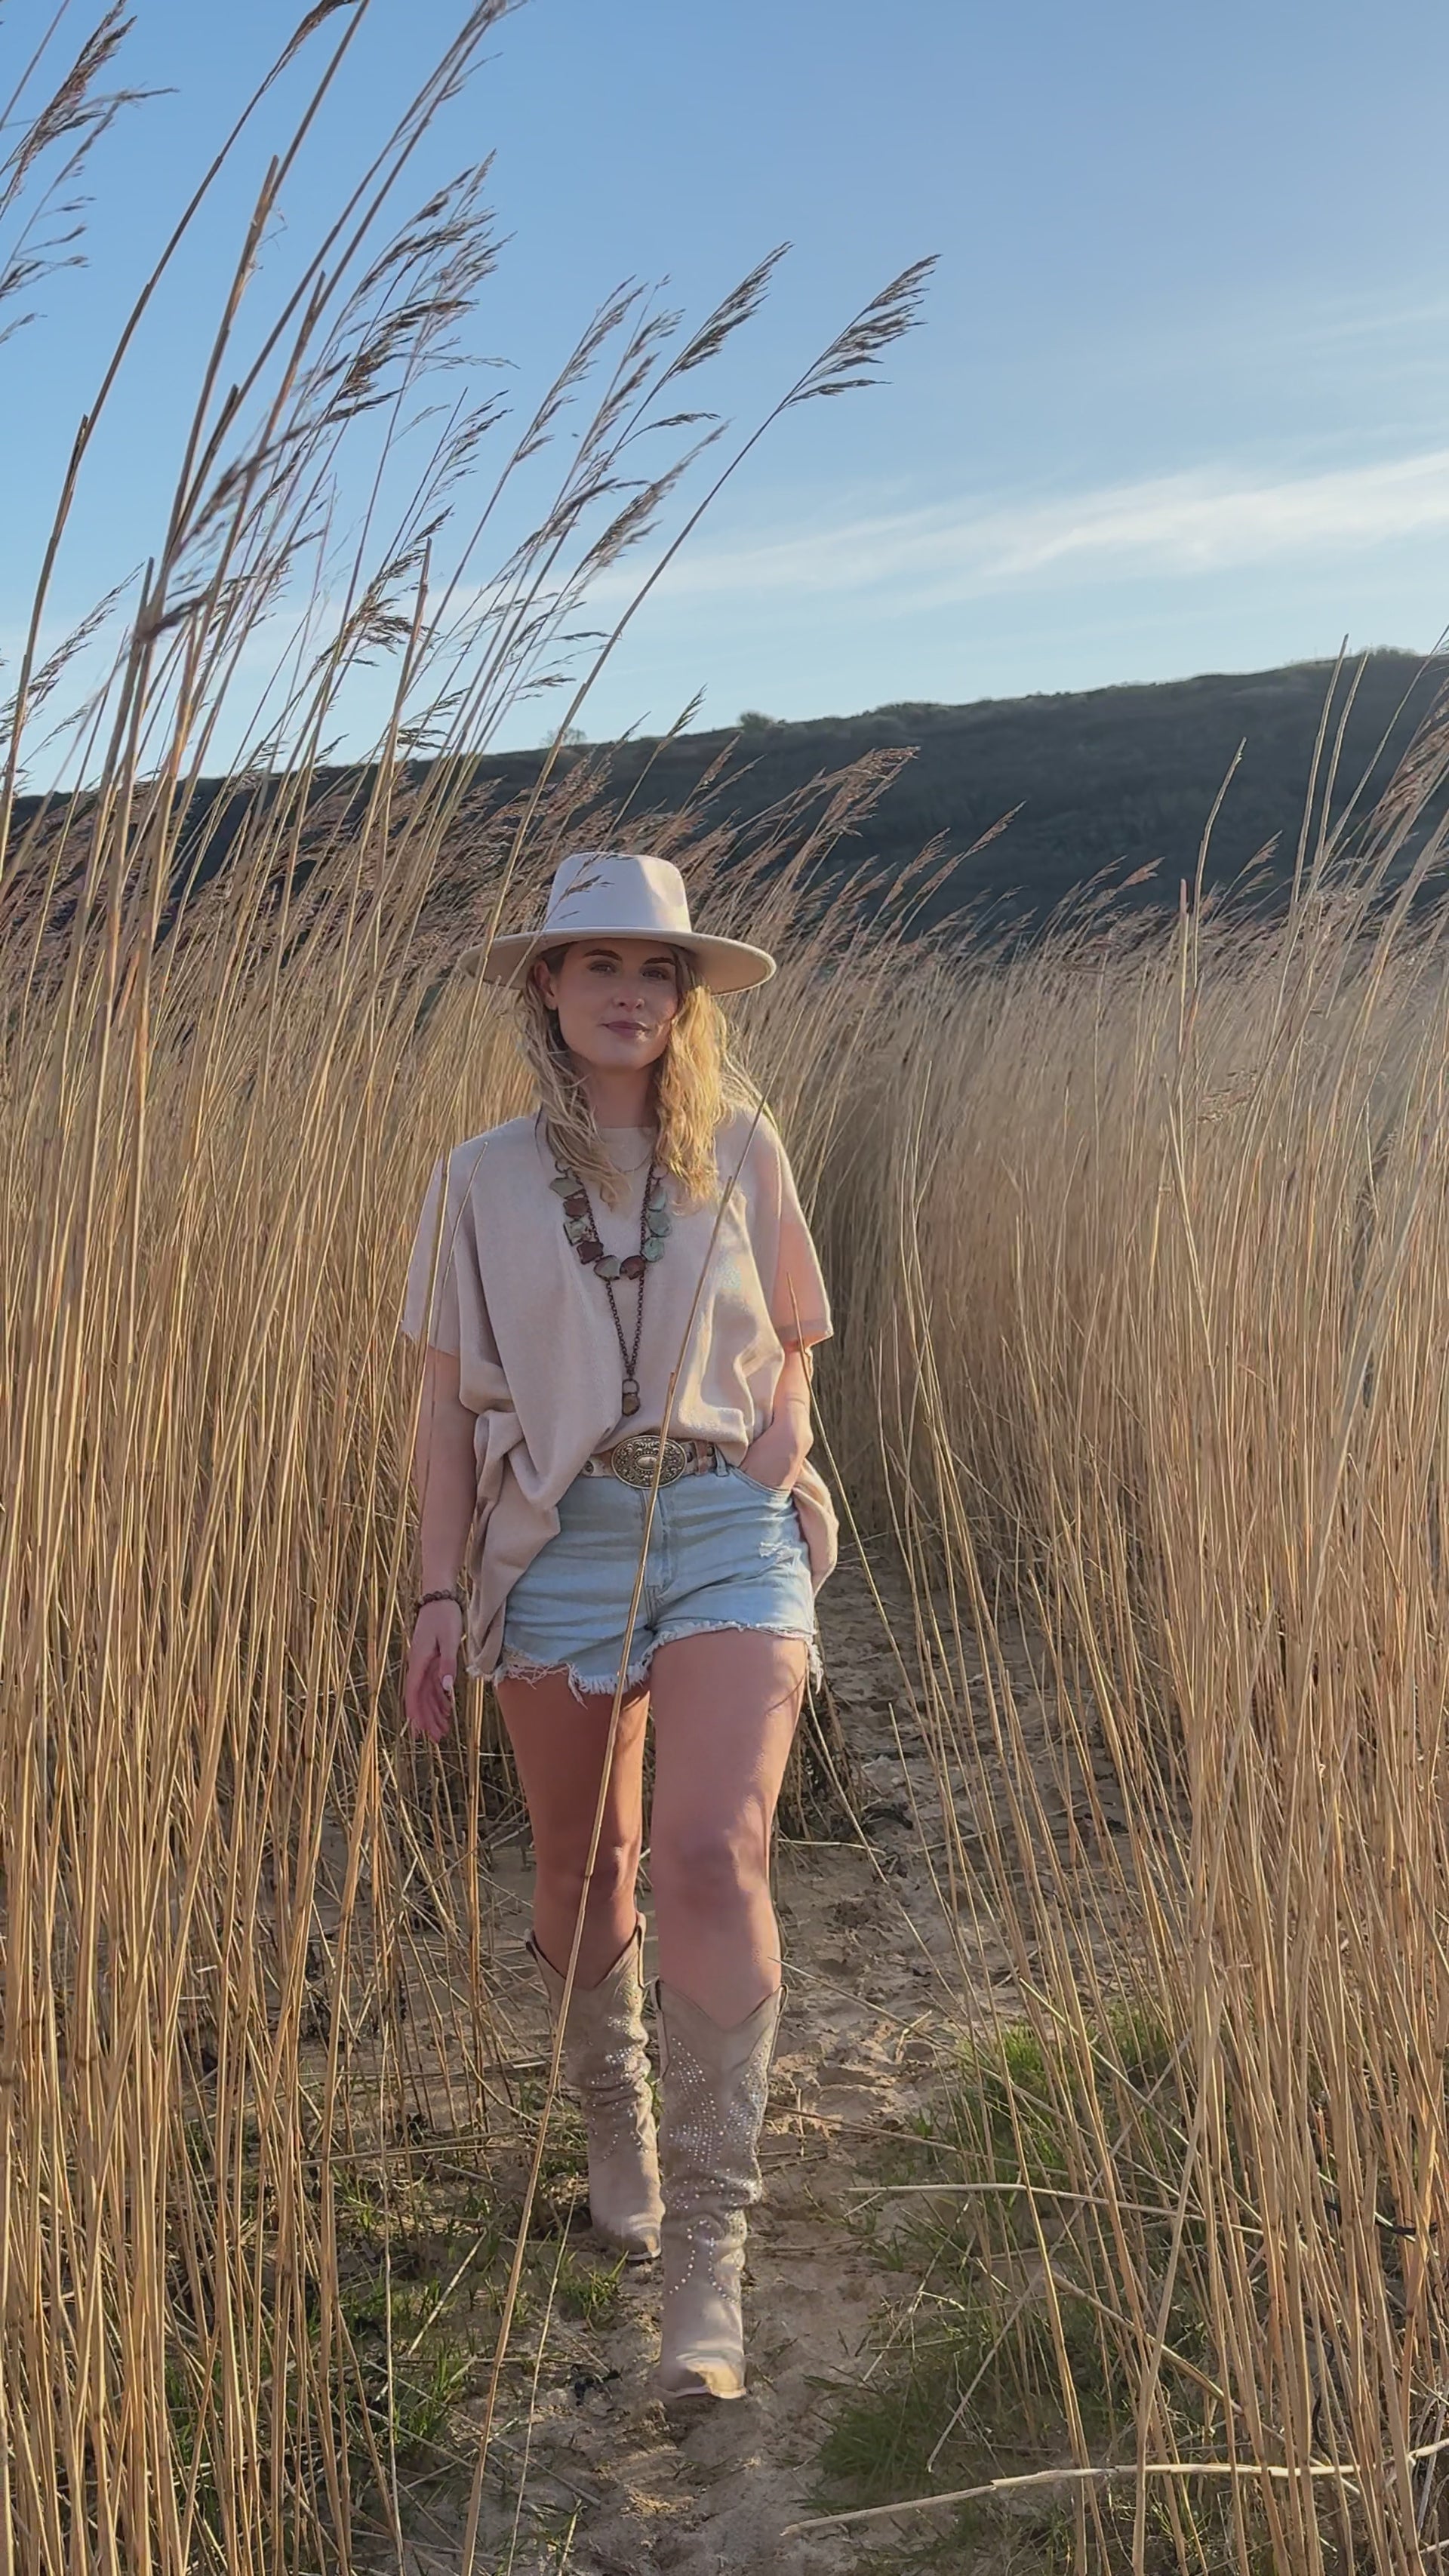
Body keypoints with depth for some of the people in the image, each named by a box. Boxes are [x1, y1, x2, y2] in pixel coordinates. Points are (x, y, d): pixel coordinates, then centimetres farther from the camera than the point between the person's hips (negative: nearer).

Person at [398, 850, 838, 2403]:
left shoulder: (740, 1150, 5)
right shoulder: (484, 1179, 4)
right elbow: (448, 1401, 6)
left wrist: (779, 1453, 0)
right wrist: (440, 1594, 2)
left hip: (728, 1532, -1)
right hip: (557, 1545, 1)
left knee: (712, 1860, -17)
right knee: (583, 1873, 14)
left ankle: (707, 2247, -7)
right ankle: (615, 2124, 41)